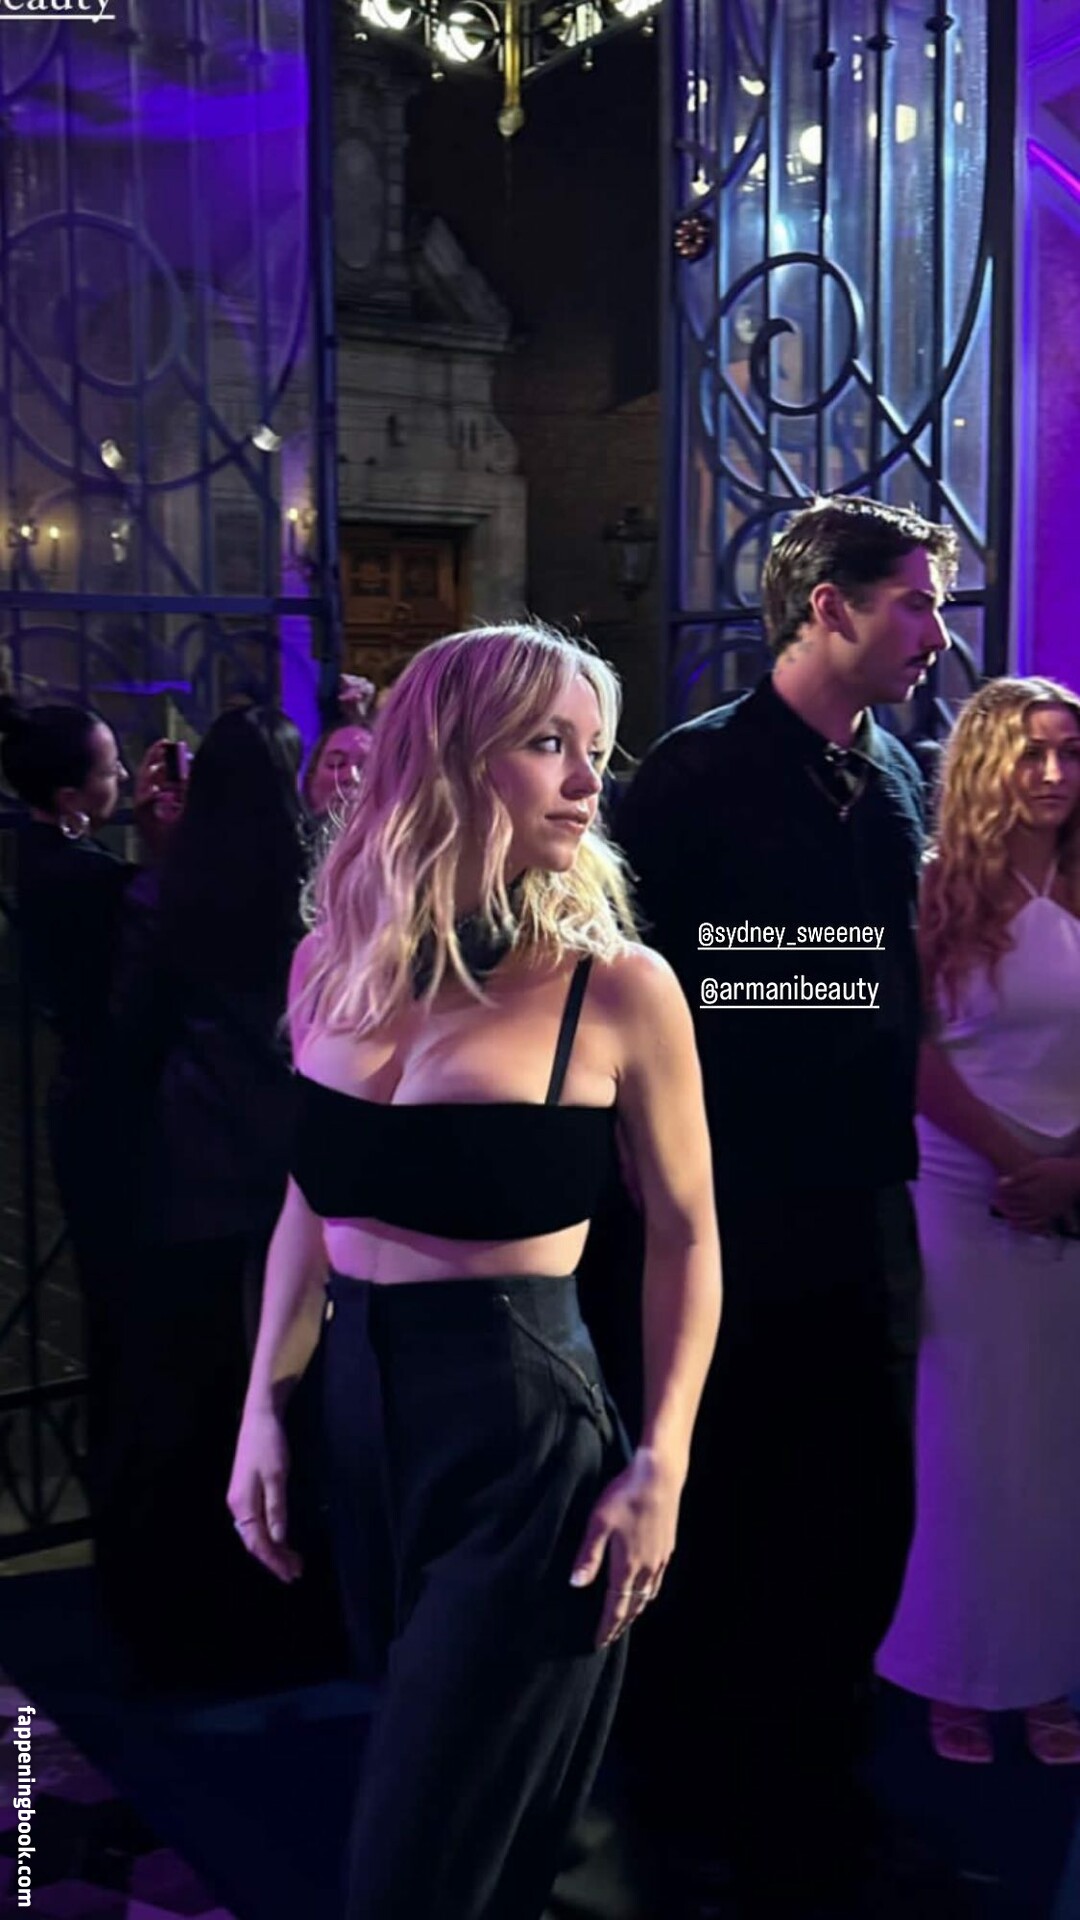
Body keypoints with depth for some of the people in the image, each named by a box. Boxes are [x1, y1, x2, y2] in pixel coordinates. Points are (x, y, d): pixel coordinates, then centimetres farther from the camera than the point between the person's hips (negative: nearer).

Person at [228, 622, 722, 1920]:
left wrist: (660, 1467, -10)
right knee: (410, 1814, 22)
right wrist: (264, 1407, 9)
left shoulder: (617, 987, -10)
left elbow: (684, 1237, -2)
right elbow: (313, 1198, 11)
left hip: (527, 1440, -5)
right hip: (359, 1415, 5)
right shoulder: (336, 961, 2)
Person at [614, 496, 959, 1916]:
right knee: (723, 1525, 8)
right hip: (732, 1215, -6)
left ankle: (804, 1797, 35)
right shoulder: (697, 773, -11)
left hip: (862, 1212, 6)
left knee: (864, 1526, 13)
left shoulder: (894, 780, 9)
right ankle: (678, 1805, 31)